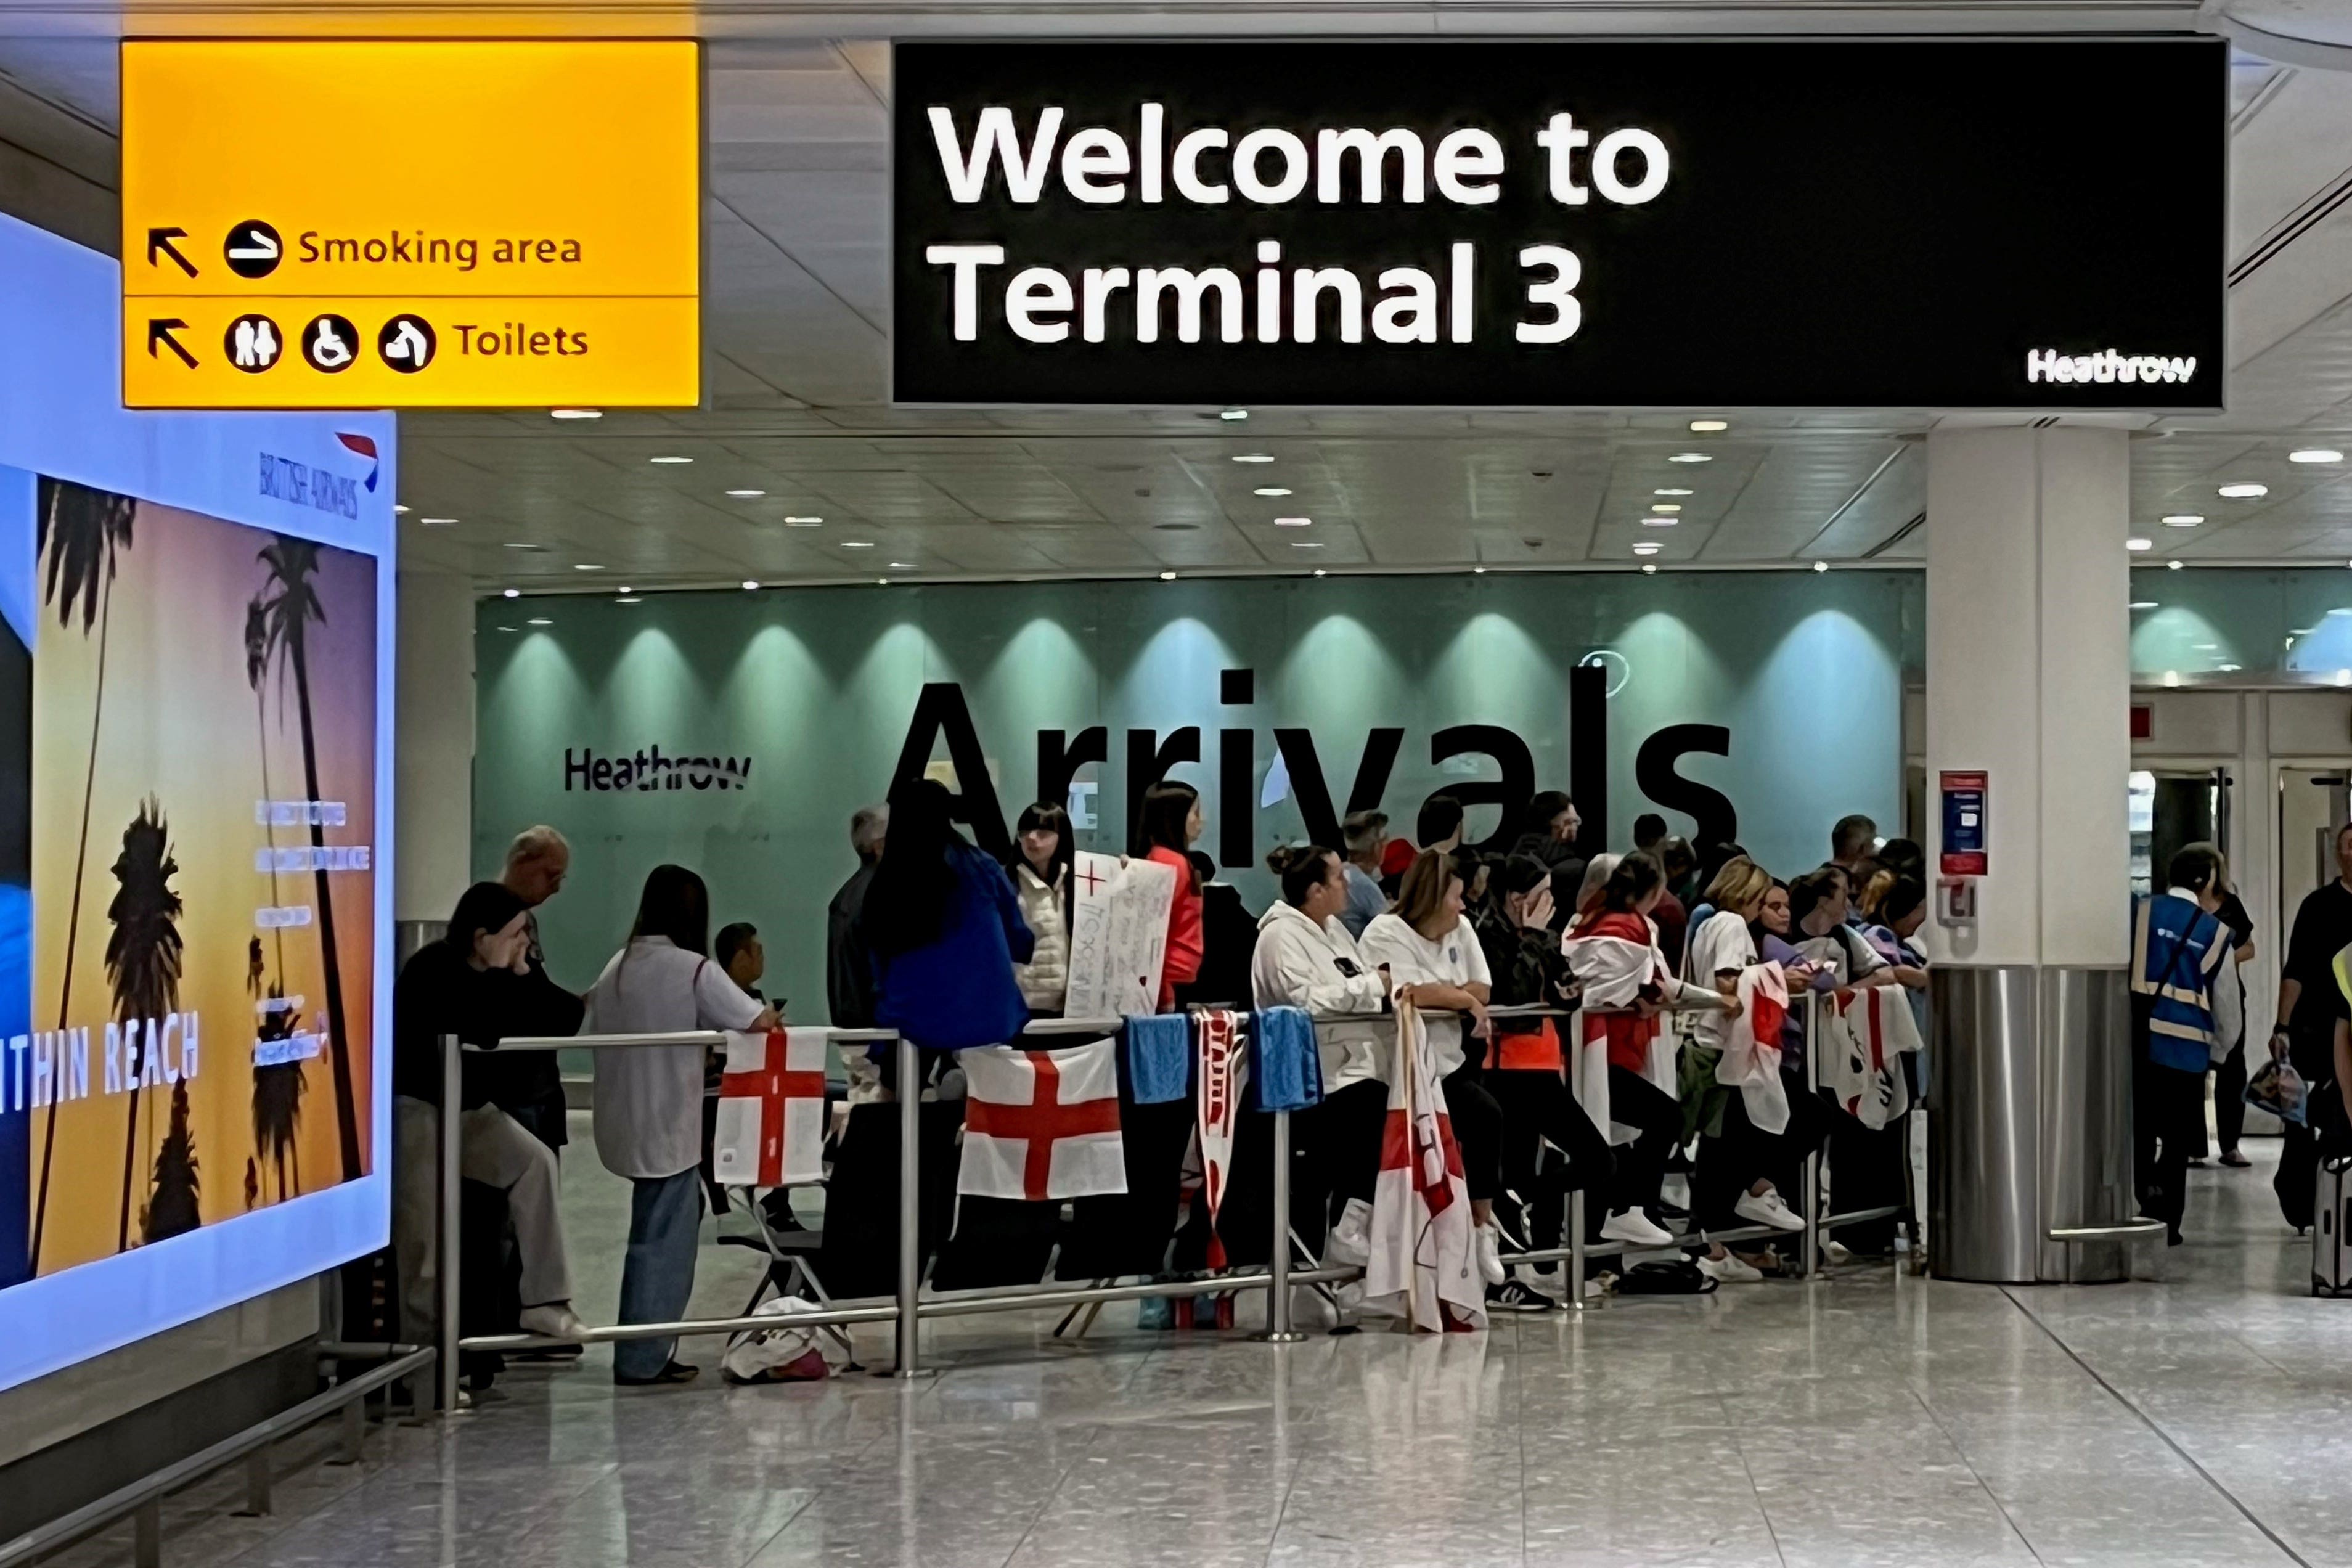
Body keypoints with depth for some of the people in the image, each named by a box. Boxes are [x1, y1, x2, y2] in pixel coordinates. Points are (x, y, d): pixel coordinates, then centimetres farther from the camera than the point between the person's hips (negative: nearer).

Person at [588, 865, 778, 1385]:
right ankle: (642, 1360, 4)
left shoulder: (618, 966, 6)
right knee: (663, 1240, 1)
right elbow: (758, 1022, -15)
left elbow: (598, 1029, 12)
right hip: (668, 1128, -6)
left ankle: (646, 1352, 13)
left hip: (624, 1124, 6)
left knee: (658, 1233, 13)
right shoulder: (694, 970, -12)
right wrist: (774, 1019, 7)